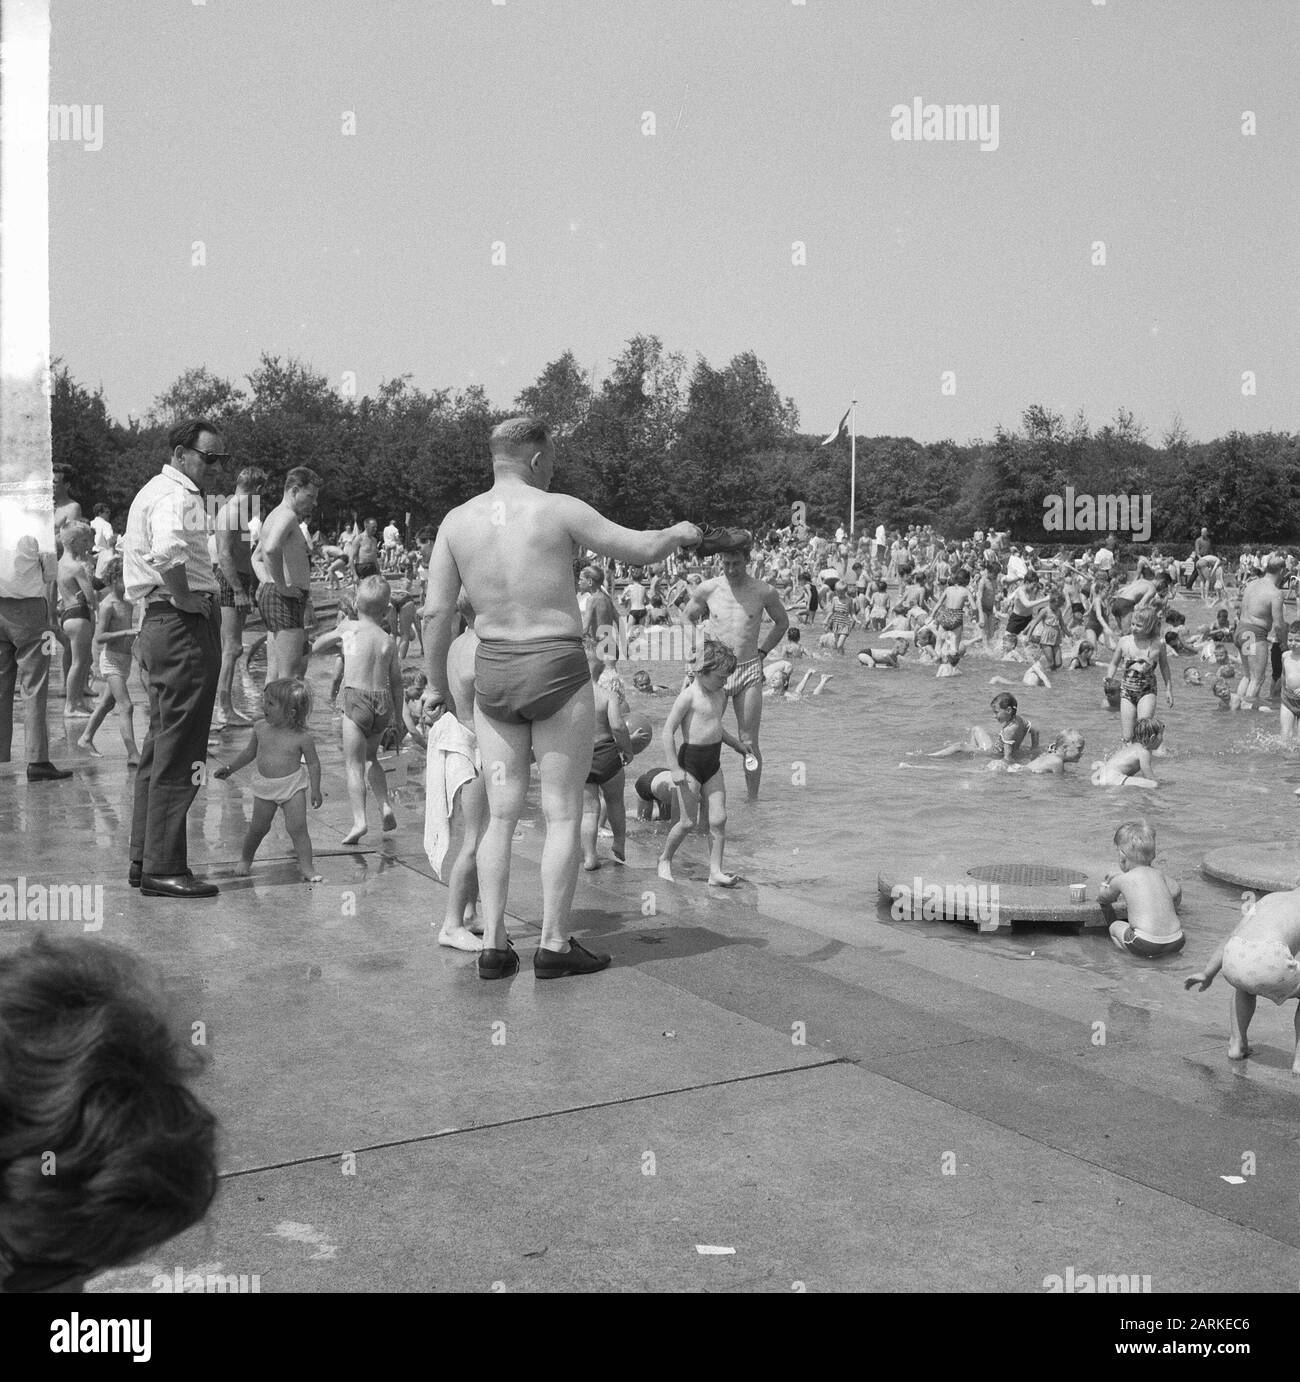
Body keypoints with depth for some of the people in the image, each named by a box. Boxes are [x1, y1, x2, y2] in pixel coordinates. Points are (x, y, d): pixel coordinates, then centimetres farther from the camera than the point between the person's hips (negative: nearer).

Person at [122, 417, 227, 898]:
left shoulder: (155, 491, 21)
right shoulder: (176, 497, -14)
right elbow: (167, 552, -35)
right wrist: (185, 598, -21)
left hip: (160, 623, 11)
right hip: (184, 624, -11)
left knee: (160, 745, 15)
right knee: (179, 751, -7)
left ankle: (144, 859, 22)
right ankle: (163, 867, -4)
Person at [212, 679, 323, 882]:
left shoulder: (302, 737, -14)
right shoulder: (260, 728, -2)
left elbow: (313, 764, -6)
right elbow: (250, 752, 15)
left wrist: (316, 790, -9)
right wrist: (230, 768, 19)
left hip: (292, 785, -3)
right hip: (264, 785, 3)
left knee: (297, 827, -11)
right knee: (258, 827, 8)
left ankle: (307, 867, -7)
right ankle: (245, 859, 30)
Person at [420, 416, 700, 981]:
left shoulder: (457, 520, 3)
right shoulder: (559, 510, -8)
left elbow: (436, 611, 2)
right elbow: (641, 550, -1)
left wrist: (436, 684, 14)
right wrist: (678, 533, 21)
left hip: (493, 675, 4)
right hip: (557, 668, -4)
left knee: (501, 815, 11)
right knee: (563, 815, 5)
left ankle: (493, 945, 11)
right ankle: (553, 945, 8)